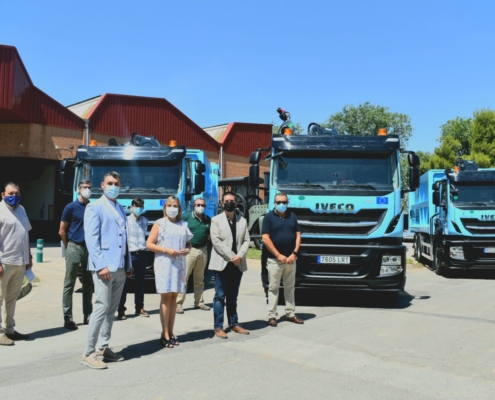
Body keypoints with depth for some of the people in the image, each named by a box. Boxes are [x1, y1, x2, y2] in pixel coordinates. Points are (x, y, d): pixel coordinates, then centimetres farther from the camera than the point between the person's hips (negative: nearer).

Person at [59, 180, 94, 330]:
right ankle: (67, 318, 4)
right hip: (74, 248, -5)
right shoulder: (71, 207, -4)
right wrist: (69, 246, 1)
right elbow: (62, 231, -1)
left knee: (88, 284, 11)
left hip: (90, 248, 5)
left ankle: (87, 316, 20)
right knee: (69, 284, -1)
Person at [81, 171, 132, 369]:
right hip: (104, 266, -7)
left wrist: (128, 265, 13)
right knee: (102, 307, -9)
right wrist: (101, 265, -20)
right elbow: (91, 239, -12)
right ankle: (88, 353, -1)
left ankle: (103, 348, 20)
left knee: (112, 310, 10)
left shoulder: (121, 209, 19)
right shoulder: (94, 207, -3)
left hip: (120, 268, 7)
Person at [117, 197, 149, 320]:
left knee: (140, 282, 12)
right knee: (124, 283, -2)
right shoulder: (126, 220, -5)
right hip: (129, 254, -5)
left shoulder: (145, 220, 12)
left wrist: (144, 246, 10)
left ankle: (139, 308, 21)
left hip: (142, 255, 5)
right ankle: (121, 310, 4)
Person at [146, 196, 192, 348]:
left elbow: (188, 243, 20)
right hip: (164, 263, -4)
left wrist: (187, 250, -3)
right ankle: (165, 335, 0)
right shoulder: (159, 224, 1)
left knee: (174, 297, 6)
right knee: (166, 297, -5)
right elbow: (149, 244, -3)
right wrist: (166, 250, -13)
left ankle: (171, 333, 13)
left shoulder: (183, 225, 12)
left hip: (179, 264, 4)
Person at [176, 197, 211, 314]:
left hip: (203, 250, 5)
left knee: (200, 279, 13)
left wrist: (209, 237, 7)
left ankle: (199, 302, 21)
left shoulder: (208, 219, 11)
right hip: (189, 250, -5)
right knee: (183, 277, -7)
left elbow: (210, 233, 25)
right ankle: (178, 304, -4)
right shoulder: (187, 217, -3)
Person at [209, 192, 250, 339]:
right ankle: (218, 327, 4)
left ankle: (234, 324, 20)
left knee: (232, 296, 13)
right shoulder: (216, 220, 1)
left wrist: (239, 256, -11)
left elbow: (246, 240, 6)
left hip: (238, 264, 4)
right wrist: (231, 257, -14)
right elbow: (216, 242, -9)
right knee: (220, 296, -1)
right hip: (222, 263, -4)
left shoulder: (242, 221, 12)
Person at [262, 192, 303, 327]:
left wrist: (294, 254, -5)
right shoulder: (269, 217, -4)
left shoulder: (292, 216, 10)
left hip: (290, 259, 4)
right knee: (273, 288, 2)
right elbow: (265, 238, -10)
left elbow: (298, 235, 8)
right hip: (274, 259, -4)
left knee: (290, 287, 12)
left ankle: (290, 313, 21)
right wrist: (279, 255, -13)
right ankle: (272, 316, 8)